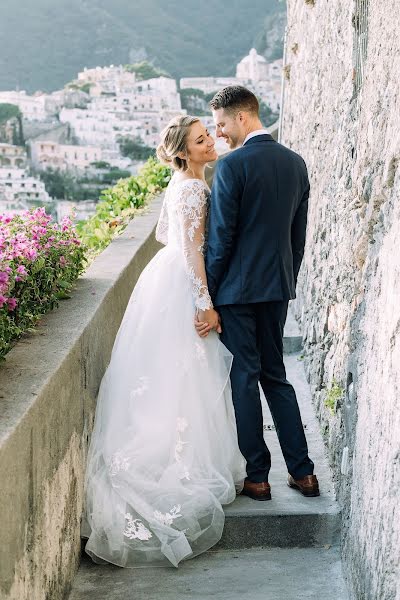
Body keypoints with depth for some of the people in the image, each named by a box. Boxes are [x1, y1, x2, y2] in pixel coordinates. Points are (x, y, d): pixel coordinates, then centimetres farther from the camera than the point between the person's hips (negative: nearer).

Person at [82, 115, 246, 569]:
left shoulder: (181, 182, 12)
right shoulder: (194, 188, -18)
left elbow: (163, 233, 21)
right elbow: (192, 250, -22)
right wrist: (205, 302, -22)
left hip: (169, 275, 10)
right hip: (182, 286, -10)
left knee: (163, 377, 14)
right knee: (182, 377, -3)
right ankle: (184, 468, 5)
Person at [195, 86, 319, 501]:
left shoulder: (232, 166, -15)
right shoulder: (295, 163, 7)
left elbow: (220, 240, -16)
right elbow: (298, 235, 11)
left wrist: (205, 298, -10)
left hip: (237, 288, -7)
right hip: (278, 287, 7)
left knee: (244, 379, 4)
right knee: (275, 374, 16)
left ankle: (256, 477, 13)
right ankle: (302, 471, 19)